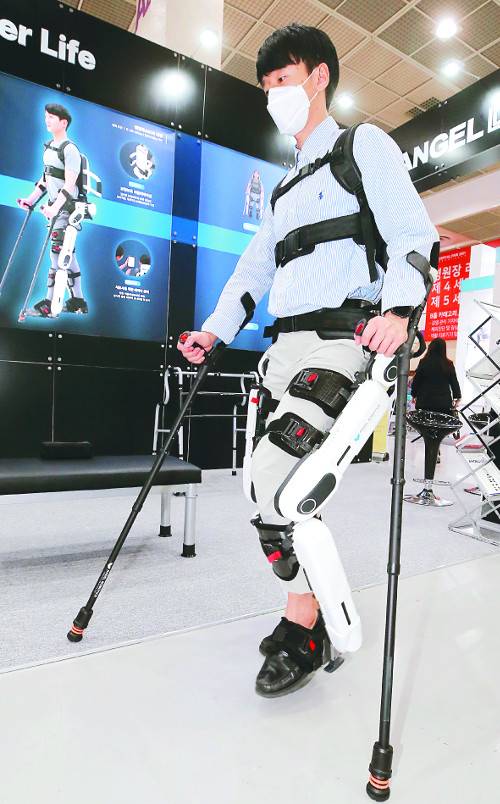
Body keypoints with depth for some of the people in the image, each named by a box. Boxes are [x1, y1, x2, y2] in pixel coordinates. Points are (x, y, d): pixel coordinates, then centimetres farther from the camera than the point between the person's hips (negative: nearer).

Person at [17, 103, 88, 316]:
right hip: (56, 206, 9)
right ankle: (77, 301, 12)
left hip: (67, 207, -9)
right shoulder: (49, 147, 16)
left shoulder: (69, 149, -12)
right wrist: (31, 199, 17)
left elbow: (69, 185, -21)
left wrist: (55, 208, -30)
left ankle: (49, 302, -10)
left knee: (58, 252, -12)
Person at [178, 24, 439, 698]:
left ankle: (303, 627, -3)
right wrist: (216, 331, 13)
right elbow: (255, 267, 26)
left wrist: (398, 308, -23)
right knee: (285, 484, 2)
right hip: (285, 344, 8)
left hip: (340, 337, -7)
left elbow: (413, 232, -4)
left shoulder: (364, 145, 11)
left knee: (271, 469, -21)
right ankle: (313, 610, 18)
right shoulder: (287, 186, 31)